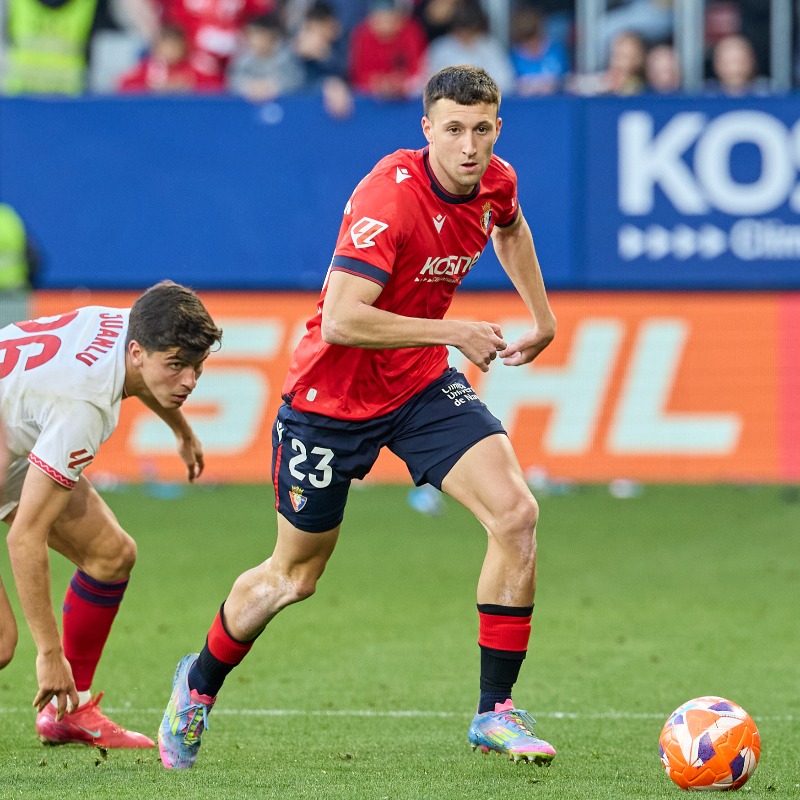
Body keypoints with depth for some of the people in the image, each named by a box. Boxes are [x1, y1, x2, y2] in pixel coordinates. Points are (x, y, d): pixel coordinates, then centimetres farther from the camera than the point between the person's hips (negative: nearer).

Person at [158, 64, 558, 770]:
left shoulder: (495, 183, -7)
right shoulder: (388, 197, -30)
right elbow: (341, 320, -37)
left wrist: (543, 318, 17)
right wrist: (453, 332, -30)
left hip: (422, 383, 5)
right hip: (333, 392, -5)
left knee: (516, 514, -16)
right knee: (295, 574, 10)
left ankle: (495, 712, -6)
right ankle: (200, 684, 40)